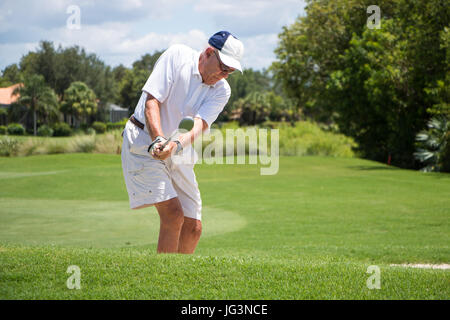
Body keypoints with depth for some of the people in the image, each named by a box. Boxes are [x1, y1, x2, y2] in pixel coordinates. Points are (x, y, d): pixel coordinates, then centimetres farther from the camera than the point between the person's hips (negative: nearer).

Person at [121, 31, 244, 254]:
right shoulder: (177, 56, -11)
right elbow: (152, 100, -16)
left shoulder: (221, 90, -1)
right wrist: (158, 140, -31)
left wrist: (175, 145, -38)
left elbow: (199, 126, -17)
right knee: (173, 214, -20)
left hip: (179, 153, 5)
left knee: (193, 228, 2)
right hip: (144, 141, -5)